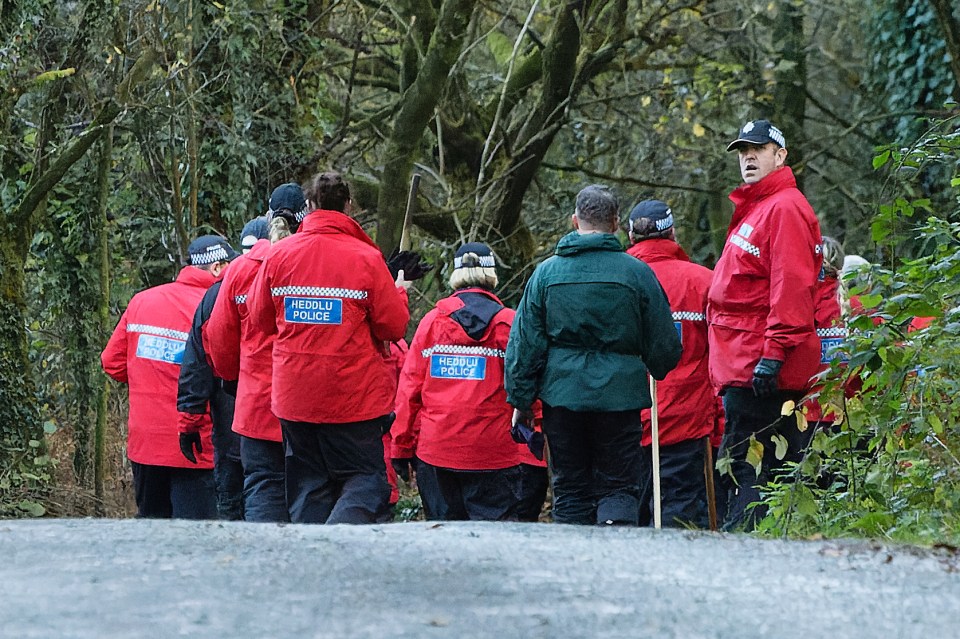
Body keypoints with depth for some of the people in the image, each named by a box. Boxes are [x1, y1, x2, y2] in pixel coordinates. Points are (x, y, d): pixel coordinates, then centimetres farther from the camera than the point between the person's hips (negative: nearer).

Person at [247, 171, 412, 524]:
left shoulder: (278, 254, 0)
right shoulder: (366, 257, -9)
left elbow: (260, 319, 11)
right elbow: (393, 326, -6)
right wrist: (399, 292, 13)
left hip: (294, 397, 3)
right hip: (355, 396, -3)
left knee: (308, 484, 13)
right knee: (366, 479, 3)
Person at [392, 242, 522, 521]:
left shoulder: (432, 321, 3)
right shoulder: (508, 323, -4)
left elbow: (410, 385, 4)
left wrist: (402, 446, 10)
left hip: (438, 446, 3)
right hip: (492, 451, -3)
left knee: (453, 519, 15)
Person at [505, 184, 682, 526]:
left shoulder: (546, 272, 1)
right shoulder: (637, 273, -3)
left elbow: (523, 345, 3)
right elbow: (664, 347, 3)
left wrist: (521, 400, 10)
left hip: (562, 395, 2)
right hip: (619, 396, -1)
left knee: (570, 488, 10)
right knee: (618, 487, 3)